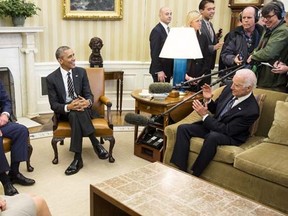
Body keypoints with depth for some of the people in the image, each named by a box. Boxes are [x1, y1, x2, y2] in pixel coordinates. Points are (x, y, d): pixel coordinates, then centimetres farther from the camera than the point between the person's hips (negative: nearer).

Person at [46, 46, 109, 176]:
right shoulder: (51, 78, -4)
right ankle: (96, 144, -30)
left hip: (83, 109, 1)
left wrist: (87, 102, -27)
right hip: (64, 112, -1)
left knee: (76, 114, -36)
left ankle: (78, 158, -34)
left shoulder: (81, 72, 2)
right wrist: (68, 107, -29)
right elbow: (53, 104, -7)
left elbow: (89, 94, -1)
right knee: (75, 113, -37)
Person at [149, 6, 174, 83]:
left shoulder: (168, 30, 15)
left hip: (167, 70, 8)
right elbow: (154, 53, -16)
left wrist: (171, 71, 11)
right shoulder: (156, 31, -12)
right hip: (160, 71, -8)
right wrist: (159, 71, -19)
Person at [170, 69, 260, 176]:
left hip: (230, 135, -7)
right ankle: (179, 170, -15)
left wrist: (205, 115, -23)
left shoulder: (252, 110, -25)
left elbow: (227, 130, -23)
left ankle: (194, 175, -24)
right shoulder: (229, 89, -7)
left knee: (213, 137, -39)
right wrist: (208, 100, -11)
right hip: (213, 124, 7)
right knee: (183, 128, -11)